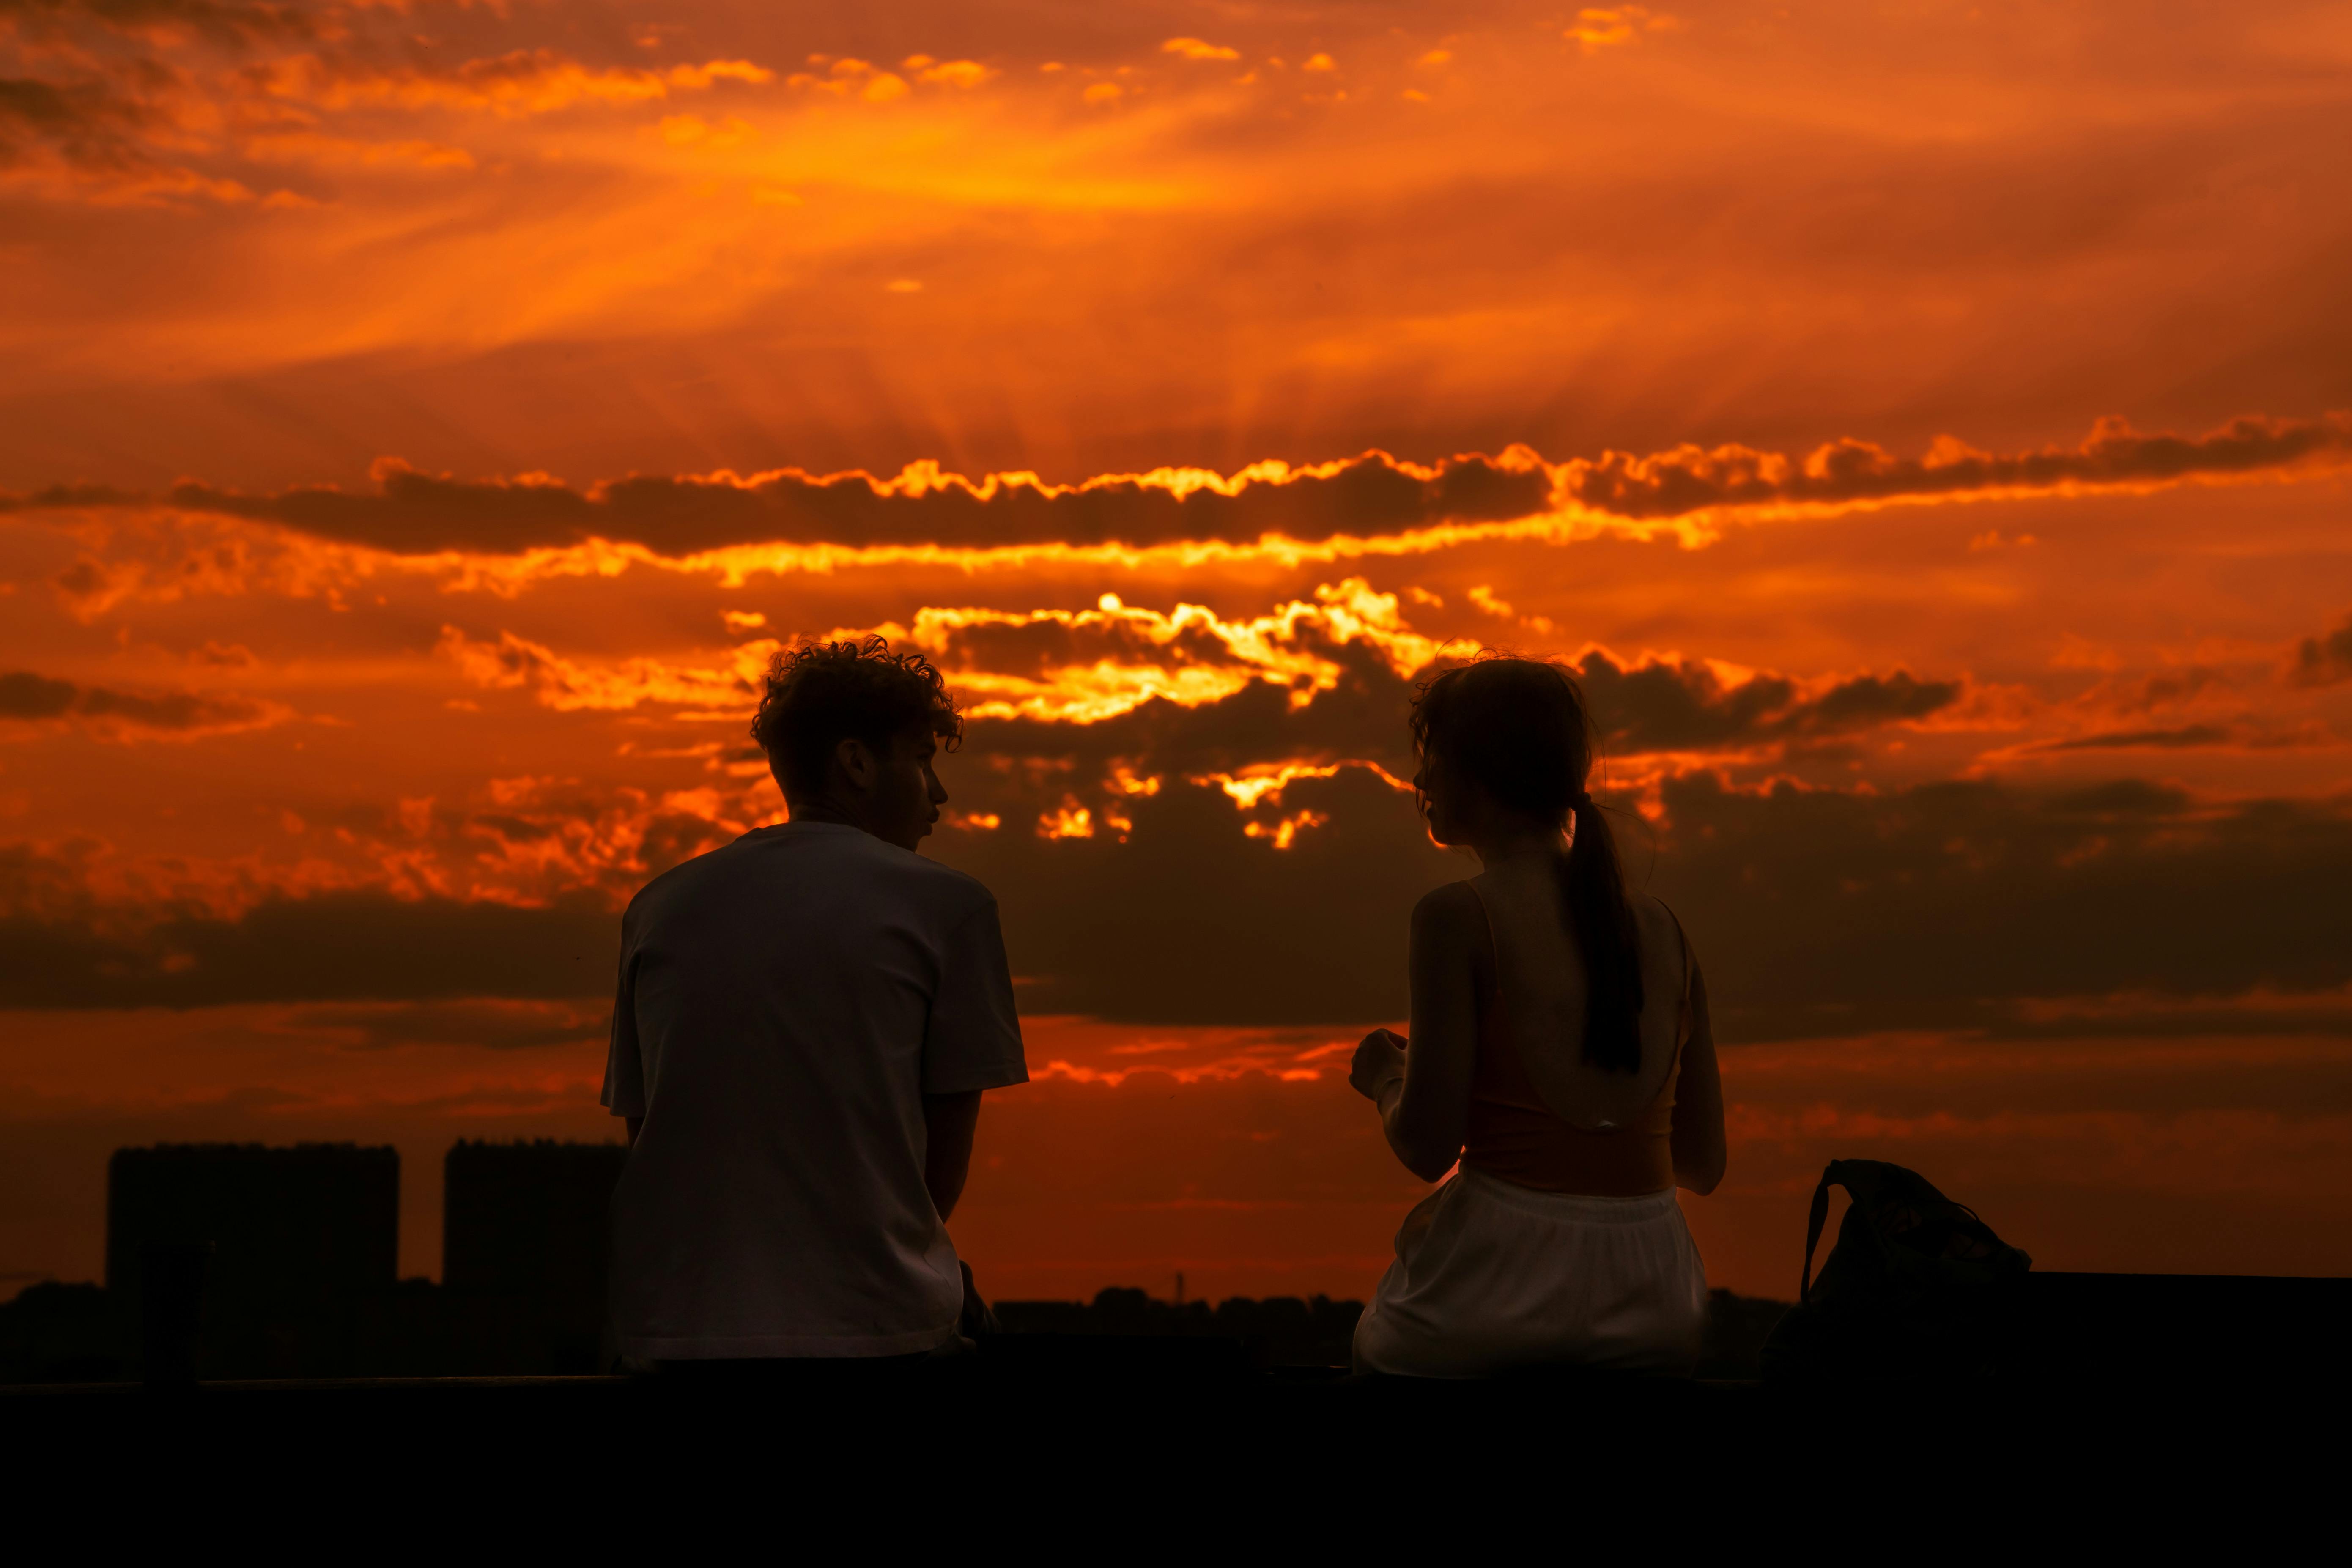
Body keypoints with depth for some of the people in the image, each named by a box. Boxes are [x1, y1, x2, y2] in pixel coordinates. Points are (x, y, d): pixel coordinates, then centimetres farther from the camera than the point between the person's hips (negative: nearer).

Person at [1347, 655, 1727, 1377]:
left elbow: (1427, 1147, -11)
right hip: (1653, 1298, 5)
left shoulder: (1458, 917, -7)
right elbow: (1704, 1164, 12)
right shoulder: (1661, 927, 9)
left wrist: (1383, 1073, 10)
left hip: (1505, 1284, -5)